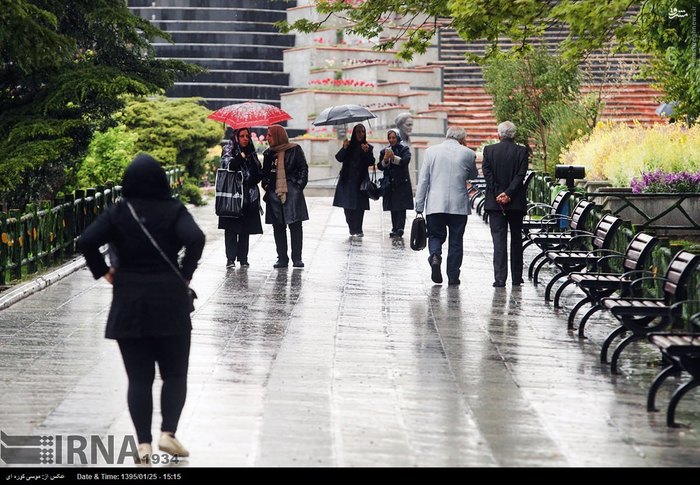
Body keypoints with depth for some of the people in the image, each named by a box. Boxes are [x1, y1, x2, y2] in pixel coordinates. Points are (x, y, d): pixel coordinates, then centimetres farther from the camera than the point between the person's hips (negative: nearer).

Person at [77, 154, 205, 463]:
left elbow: (86, 242, -13)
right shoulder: (174, 211, -5)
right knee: (174, 373, 11)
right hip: (170, 301, -1)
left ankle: (143, 443, 2)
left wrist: (102, 272, -1)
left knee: (139, 377, 7)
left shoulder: (117, 213, -2)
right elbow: (195, 239, -21)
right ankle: (168, 432, -4)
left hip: (128, 304, 1)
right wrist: (185, 274, -10)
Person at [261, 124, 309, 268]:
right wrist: (266, 186, 5)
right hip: (274, 194, 4)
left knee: (295, 225, -4)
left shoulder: (295, 150, 1)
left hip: (292, 193, -4)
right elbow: (264, 173, 19)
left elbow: (304, 169, 1)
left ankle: (297, 258, -1)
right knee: (278, 227, 4)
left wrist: (299, 186, -6)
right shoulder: (268, 153, 13)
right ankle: (282, 258, 8)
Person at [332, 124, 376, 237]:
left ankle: (358, 229, -4)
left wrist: (366, 152, -19)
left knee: (359, 206, -7)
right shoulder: (349, 145, 7)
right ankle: (352, 227, 10)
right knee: (347, 205, -1)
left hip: (361, 180, -1)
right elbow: (339, 158, -1)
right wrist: (344, 148, -17)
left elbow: (371, 163, -4)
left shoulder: (368, 147, 5)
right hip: (347, 180, 1)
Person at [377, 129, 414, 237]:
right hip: (390, 184, 4)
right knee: (393, 209, 6)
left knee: (401, 208, -10)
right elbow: (380, 166, 6)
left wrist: (393, 157, -27)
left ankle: (399, 229, -14)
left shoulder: (404, 149, 2)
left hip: (402, 183, -4)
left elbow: (405, 161, -14)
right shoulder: (384, 151, 13)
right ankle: (395, 229, 10)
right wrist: (385, 160, -14)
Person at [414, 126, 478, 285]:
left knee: (435, 236, 13)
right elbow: (473, 175, 17)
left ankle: (435, 255, -17)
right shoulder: (468, 154, -1)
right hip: (459, 206, 0)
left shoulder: (431, 151, 1)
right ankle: (453, 276, 8)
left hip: (435, 205, 0)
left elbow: (423, 180, 1)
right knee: (455, 241, 8)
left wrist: (419, 207, 4)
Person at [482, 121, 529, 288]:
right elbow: (520, 175, -10)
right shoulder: (521, 151, -2)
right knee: (516, 240, 12)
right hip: (516, 202, 0)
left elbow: (487, 173, -7)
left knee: (499, 240, -1)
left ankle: (500, 278, -9)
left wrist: (497, 194, -9)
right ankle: (516, 278, 16)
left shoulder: (489, 150, 0)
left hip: (495, 202, 0)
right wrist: (508, 194, -12)